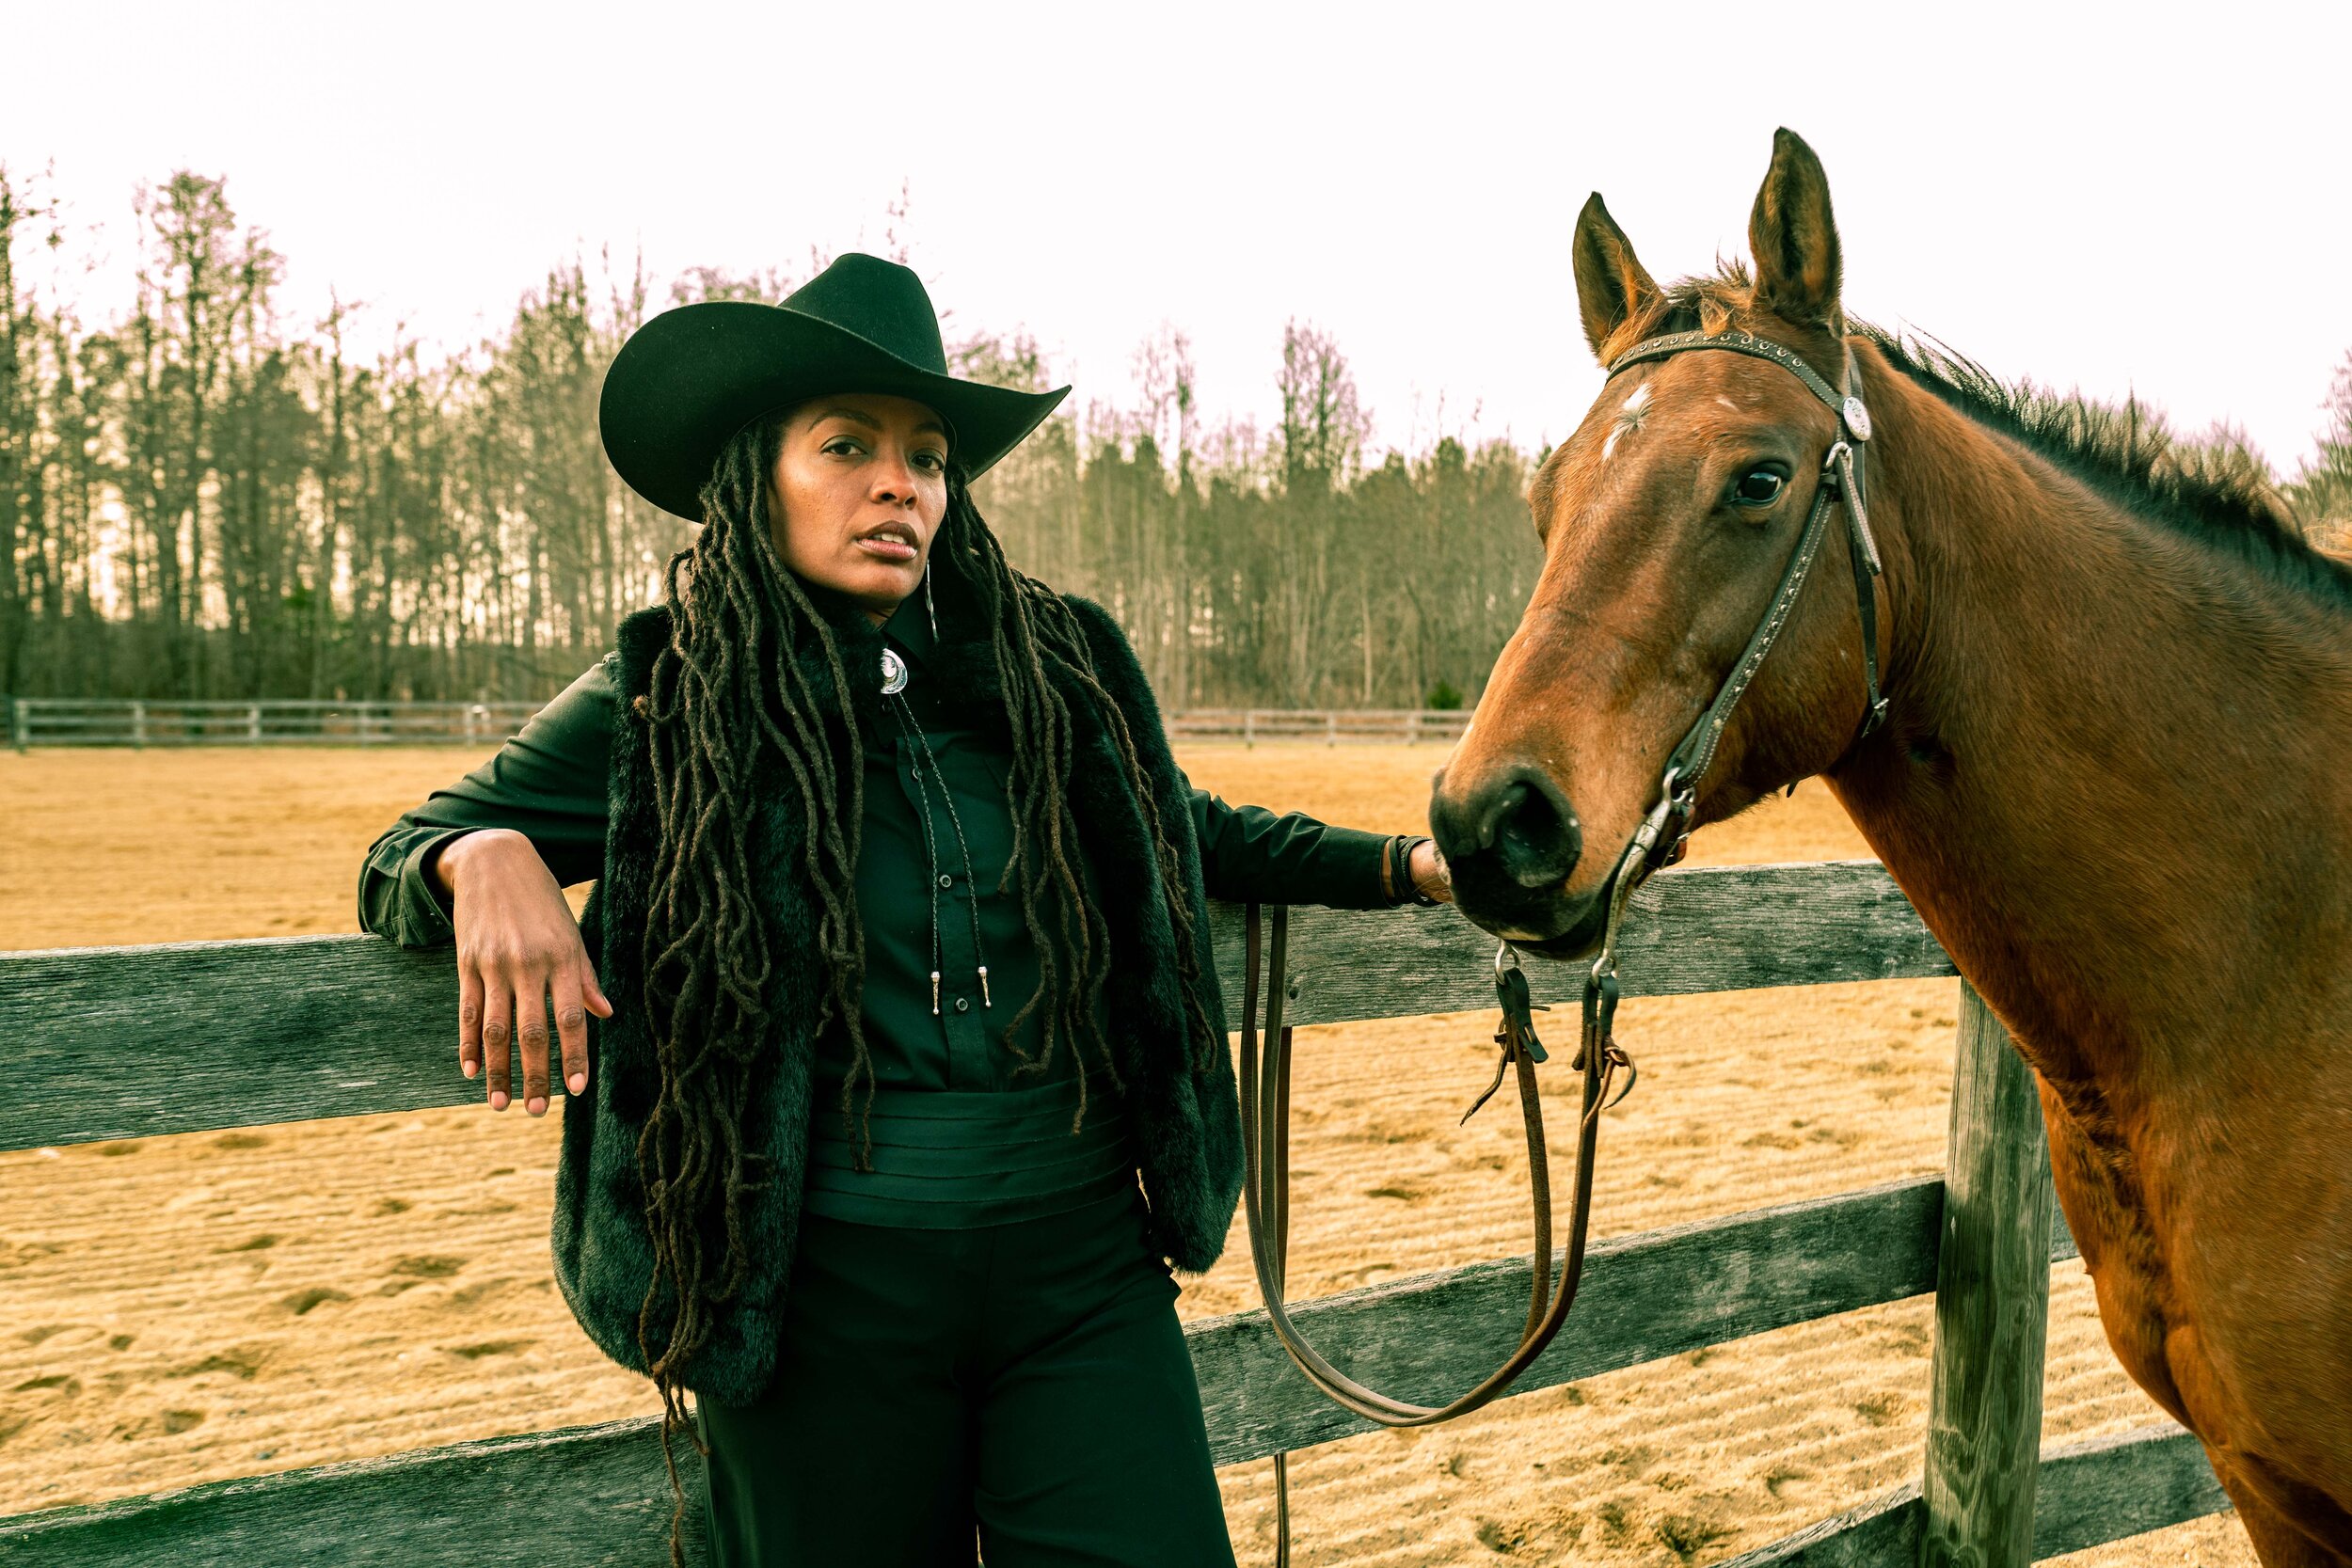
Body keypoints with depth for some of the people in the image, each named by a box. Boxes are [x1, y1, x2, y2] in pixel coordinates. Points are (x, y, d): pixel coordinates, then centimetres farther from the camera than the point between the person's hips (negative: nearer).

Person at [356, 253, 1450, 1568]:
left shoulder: (1057, 671, 4)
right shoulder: (663, 703, -2)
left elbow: (1197, 830, 21)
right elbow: (399, 862, 5)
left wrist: (1404, 865, 13)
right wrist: (488, 860, -18)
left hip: (1085, 1272, 2)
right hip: (824, 1304, -1)